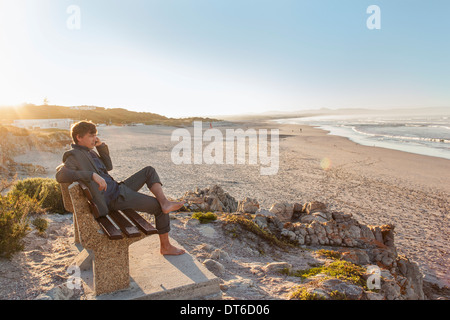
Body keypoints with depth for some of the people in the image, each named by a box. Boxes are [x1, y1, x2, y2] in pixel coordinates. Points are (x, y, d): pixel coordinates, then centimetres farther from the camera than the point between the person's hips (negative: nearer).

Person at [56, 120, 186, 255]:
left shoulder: (88, 152, 15)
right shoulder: (74, 156, -13)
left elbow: (108, 166, 20)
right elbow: (60, 175, -32)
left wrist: (101, 146, 7)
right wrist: (93, 175, -37)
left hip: (119, 188, 10)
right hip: (115, 199, -10)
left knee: (149, 171, 5)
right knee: (160, 209, -6)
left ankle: (165, 203, -16)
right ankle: (166, 246, 10)